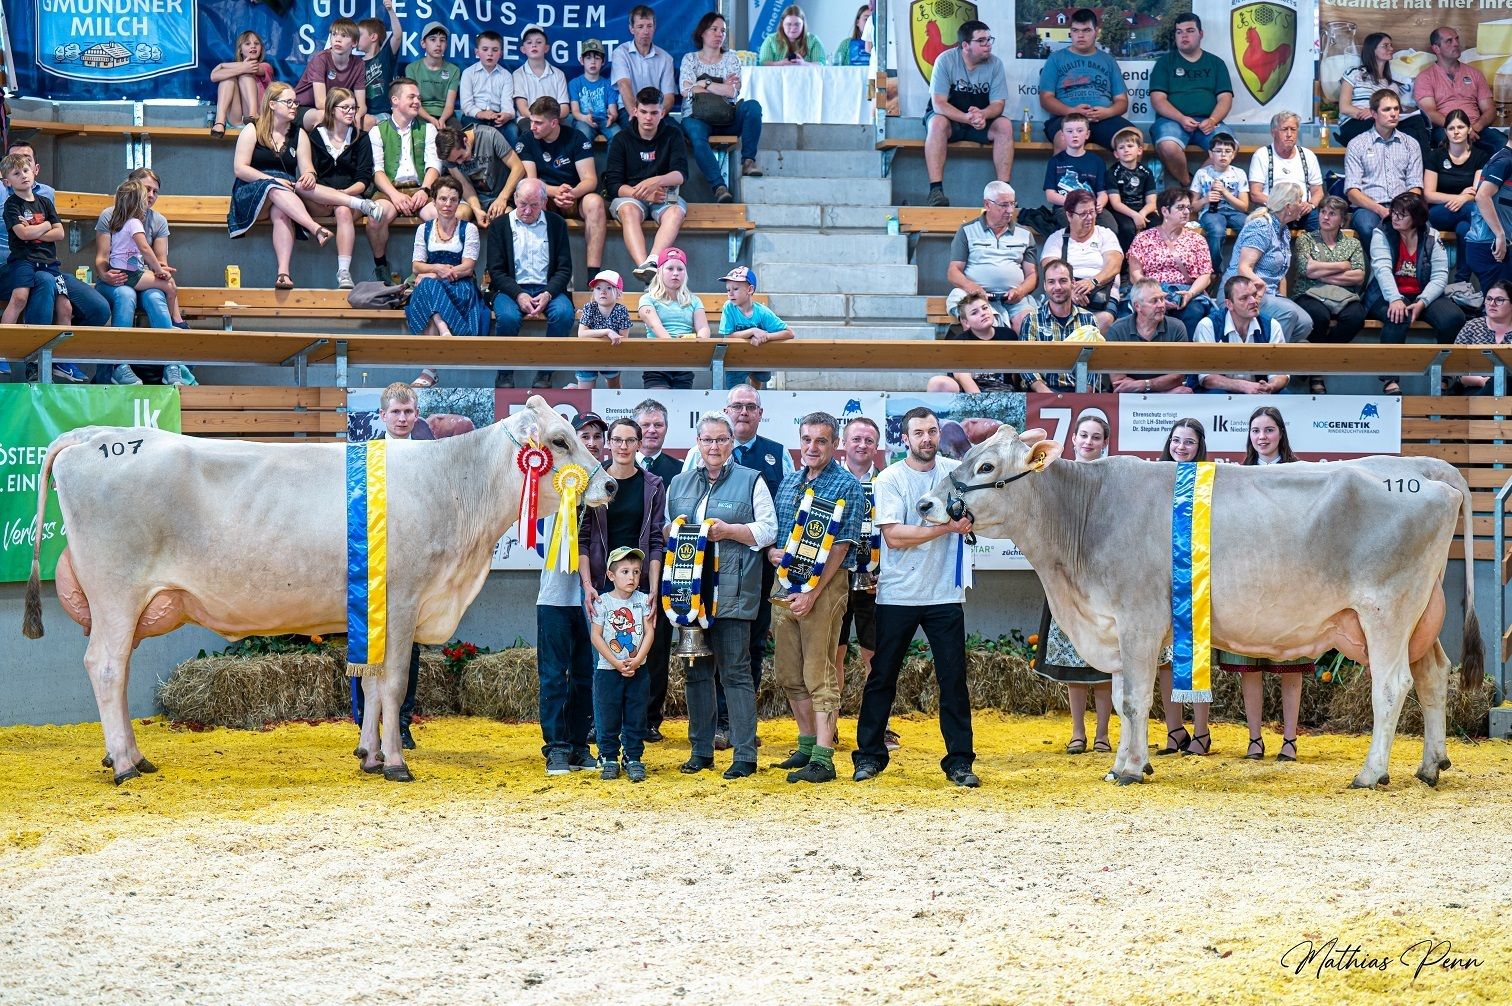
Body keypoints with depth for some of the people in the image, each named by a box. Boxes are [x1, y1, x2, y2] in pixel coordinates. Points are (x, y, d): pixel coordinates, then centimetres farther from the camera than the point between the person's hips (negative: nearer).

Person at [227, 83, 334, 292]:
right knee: (276, 190, -38)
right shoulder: (252, 131, 6)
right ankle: (317, 229, -57)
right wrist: (272, 180, -15)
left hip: (286, 192, 2)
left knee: (281, 213, -36)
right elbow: (240, 169, -3)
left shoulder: (299, 134, 15)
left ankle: (284, 272, -54)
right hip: (251, 192, -2)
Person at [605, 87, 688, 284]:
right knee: (628, 210, -37)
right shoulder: (622, 139, 4)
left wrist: (656, 181, -29)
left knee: (675, 212, -35)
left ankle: (652, 262, -57)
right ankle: (644, 266, -58)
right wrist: (642, 193, -21)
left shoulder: (673, 135, 7)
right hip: (630, 195, -1)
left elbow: (681, 174, -7)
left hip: (664, 195, 1)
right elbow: (613, 183, -3)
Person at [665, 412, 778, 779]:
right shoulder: (679, 485, 16)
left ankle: (745, 755, -4)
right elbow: (665, 531, 21)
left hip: (732, 593, -5)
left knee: (735, 672, -6)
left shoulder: (751, 482, 3)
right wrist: (675, 532, -1)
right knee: (696, 671, 7)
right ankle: (700, 751, 15)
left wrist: (729, 531, -13)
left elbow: (768, 530, -1)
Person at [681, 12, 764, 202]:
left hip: (727, 117, 2)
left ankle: (748, 161, -27)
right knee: (696, 135, -38)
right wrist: (721, 86, -2)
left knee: (752, 106, -28)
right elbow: (686, 91, -6)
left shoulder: (731, 58, 13)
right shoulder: (690, 59, 12)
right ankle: (719, 187, -48)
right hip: (698, 117, -2)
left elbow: (733, 92, -4)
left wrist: (704, 84, -5)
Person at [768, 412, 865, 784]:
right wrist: (771, 551, -4)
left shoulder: (846, 485, -6)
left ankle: (822, 759, -10)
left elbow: (841, 545, -12)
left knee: (820, 675, -9)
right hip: (785, 583, 7)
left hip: (824, 585, -7)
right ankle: (807, 745, 23)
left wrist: (812, 593, -17)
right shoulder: (789, 481, 15)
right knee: (789, 673, 11)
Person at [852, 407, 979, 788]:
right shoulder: (890, 479, -4)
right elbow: (893, 535, -14)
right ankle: (869, 756, 14)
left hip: (945, 595, 2)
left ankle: (959, 762, 7)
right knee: (881, 677, 5)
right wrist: (946, 527, -18)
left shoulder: (957, 472, 6)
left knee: (953, 679, 2)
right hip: (897, 595, -2)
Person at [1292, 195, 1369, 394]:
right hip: (1310, 295, -2)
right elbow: (1308, 269, -5)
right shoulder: (1305, 240, 14)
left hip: (1344, 298, 2)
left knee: (1356, 317, -34)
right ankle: (1316, 372, -17)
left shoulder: (1352, 244, 19)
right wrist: (1342, 266, 2)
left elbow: (1359, 277, 2)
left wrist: (1323, 274, -3)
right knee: (1320, 316, -39)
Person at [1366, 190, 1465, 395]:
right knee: (1398, 317, -37)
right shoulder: (1382, 235, 2)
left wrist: (1422, 303, -20)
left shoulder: (1432, 238, 6)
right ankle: (1389, 380, -37)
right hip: (1388, 295, -2)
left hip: (1422, 295, 2)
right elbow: (1382, 269, -14)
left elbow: (1440, 276, -3)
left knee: (1454, 317, -25)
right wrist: (1395, 299, -32)